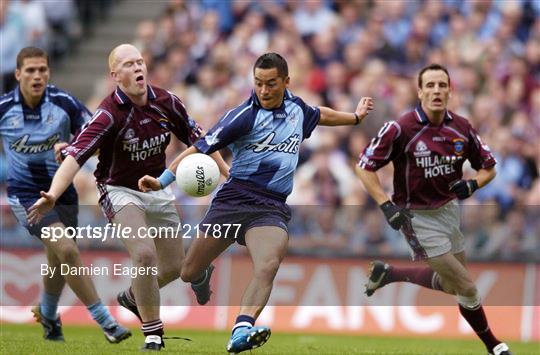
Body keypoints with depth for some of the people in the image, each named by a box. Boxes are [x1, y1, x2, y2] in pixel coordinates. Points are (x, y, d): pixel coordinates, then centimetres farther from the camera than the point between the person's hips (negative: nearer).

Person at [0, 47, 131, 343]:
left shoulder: (64, 103, -10)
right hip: (25, 194, -3)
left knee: (58, 263, 15)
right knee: (67, 250, -21)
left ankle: (47, 314, 46)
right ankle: (105, 321, -17)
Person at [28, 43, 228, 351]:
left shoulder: (166, 102, -10)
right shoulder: (110, 114, -26)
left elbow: (195, 136, 7)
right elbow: (75, 155, -35)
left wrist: (225, 169, 4)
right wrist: (53, 195, -49)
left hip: (158, 189, 6)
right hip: (120, 190, -6)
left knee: (174, 266, 11)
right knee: (145, 255, -26)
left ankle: (133, 296, 43)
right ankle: (153, 334, -10)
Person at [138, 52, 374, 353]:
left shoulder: (296, 108, 11)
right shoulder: (245, 116, -7)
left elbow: (321, 115, 36)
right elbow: (201, 148, -12)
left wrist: (356, 117, 53)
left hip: (272, 209, 2)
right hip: (233, 201, -2)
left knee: (268, 266, -28)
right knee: (188, 274, 1)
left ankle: (242, 331, -45)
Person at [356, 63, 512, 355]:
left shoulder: (461, 128, -6)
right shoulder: (400, 128, -21)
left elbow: (488, 166, 7)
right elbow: (364, 166, -13)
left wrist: (472, 185, -15)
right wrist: (387, 206, -21)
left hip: (449, 210, 6)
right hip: (418, 218, -6)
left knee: (450, 285, 21)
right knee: (466, 288, -6)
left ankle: (387, 273, 37)